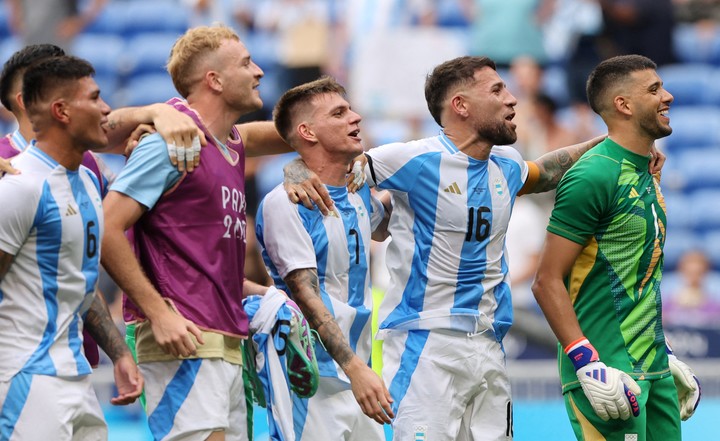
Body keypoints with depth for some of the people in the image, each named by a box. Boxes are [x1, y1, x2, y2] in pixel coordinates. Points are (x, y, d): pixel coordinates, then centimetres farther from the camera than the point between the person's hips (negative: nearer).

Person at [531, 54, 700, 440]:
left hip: (654, 370, 9)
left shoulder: (646, 174, 15)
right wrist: (588, 364, -22)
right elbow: (548, 282, -16)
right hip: (608, 372, -9)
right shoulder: (593, 176, -13)